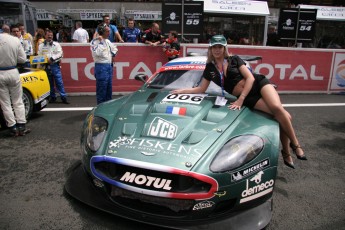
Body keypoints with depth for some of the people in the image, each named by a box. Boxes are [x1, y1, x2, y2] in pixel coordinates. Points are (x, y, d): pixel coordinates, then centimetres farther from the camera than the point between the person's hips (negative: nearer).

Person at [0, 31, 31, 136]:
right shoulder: (15, 40, -7)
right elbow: (23, 59, -3)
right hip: (13, 72, 1)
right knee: (18, 101, 12)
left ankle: (13, 128, 13)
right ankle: (22, 127, 14)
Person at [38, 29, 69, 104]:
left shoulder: (56, 44, 6)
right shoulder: (41, 46, 11)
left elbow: (60, 54, -5)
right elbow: (39, 56, 7)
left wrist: (52, 58, -14)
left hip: (55, 65, -2)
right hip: (46, 66, 2)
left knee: (59, 82, -6)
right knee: (50, 83, 9)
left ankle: (63, 97, -3)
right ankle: (52, 97, 19)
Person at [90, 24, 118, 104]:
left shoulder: (107, 41, 15)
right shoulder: (95, 41, -8)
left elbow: (114, 48, 31)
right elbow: (97, 53, -21)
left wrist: (113, 54, 13)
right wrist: (101, 42, -16)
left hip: (109, 65, 8)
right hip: (101, 66, -8)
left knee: (109, 88, 13)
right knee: (102, 89, -5)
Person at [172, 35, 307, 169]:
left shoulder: (234, 60, 4)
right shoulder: (209, 68, 11)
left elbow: (250, 78, -4)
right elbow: (201, 89, 18)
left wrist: (240, 100, -13)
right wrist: (182, 91, 11)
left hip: (259, 84, 0)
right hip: (247, 98, 0)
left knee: (277, 108, -29)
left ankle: (295, 143, -8)